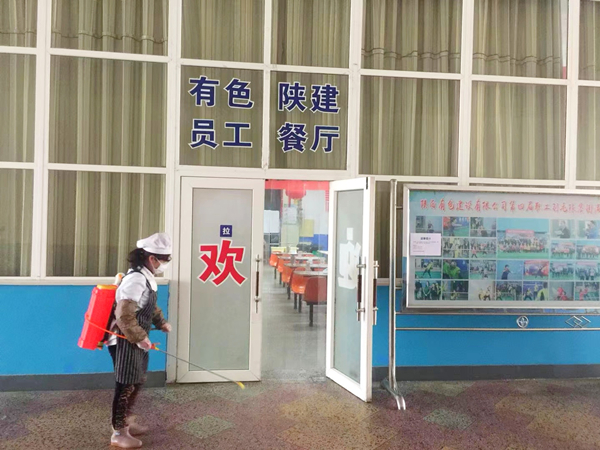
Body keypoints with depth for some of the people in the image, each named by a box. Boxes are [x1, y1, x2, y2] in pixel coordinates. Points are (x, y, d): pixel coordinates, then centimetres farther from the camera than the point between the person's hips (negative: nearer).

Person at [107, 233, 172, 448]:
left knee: (136, 383, 20)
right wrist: (139, 338, -22)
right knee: (126, 385, 1)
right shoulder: (136, 280, -25)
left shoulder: (146, 277, 7)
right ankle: (118, 433, 15)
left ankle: (126, 422, 35)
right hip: (126, 341, -10)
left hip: (137, 340, 10)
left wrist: (161, 322, 10)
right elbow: (124, 315, -29)